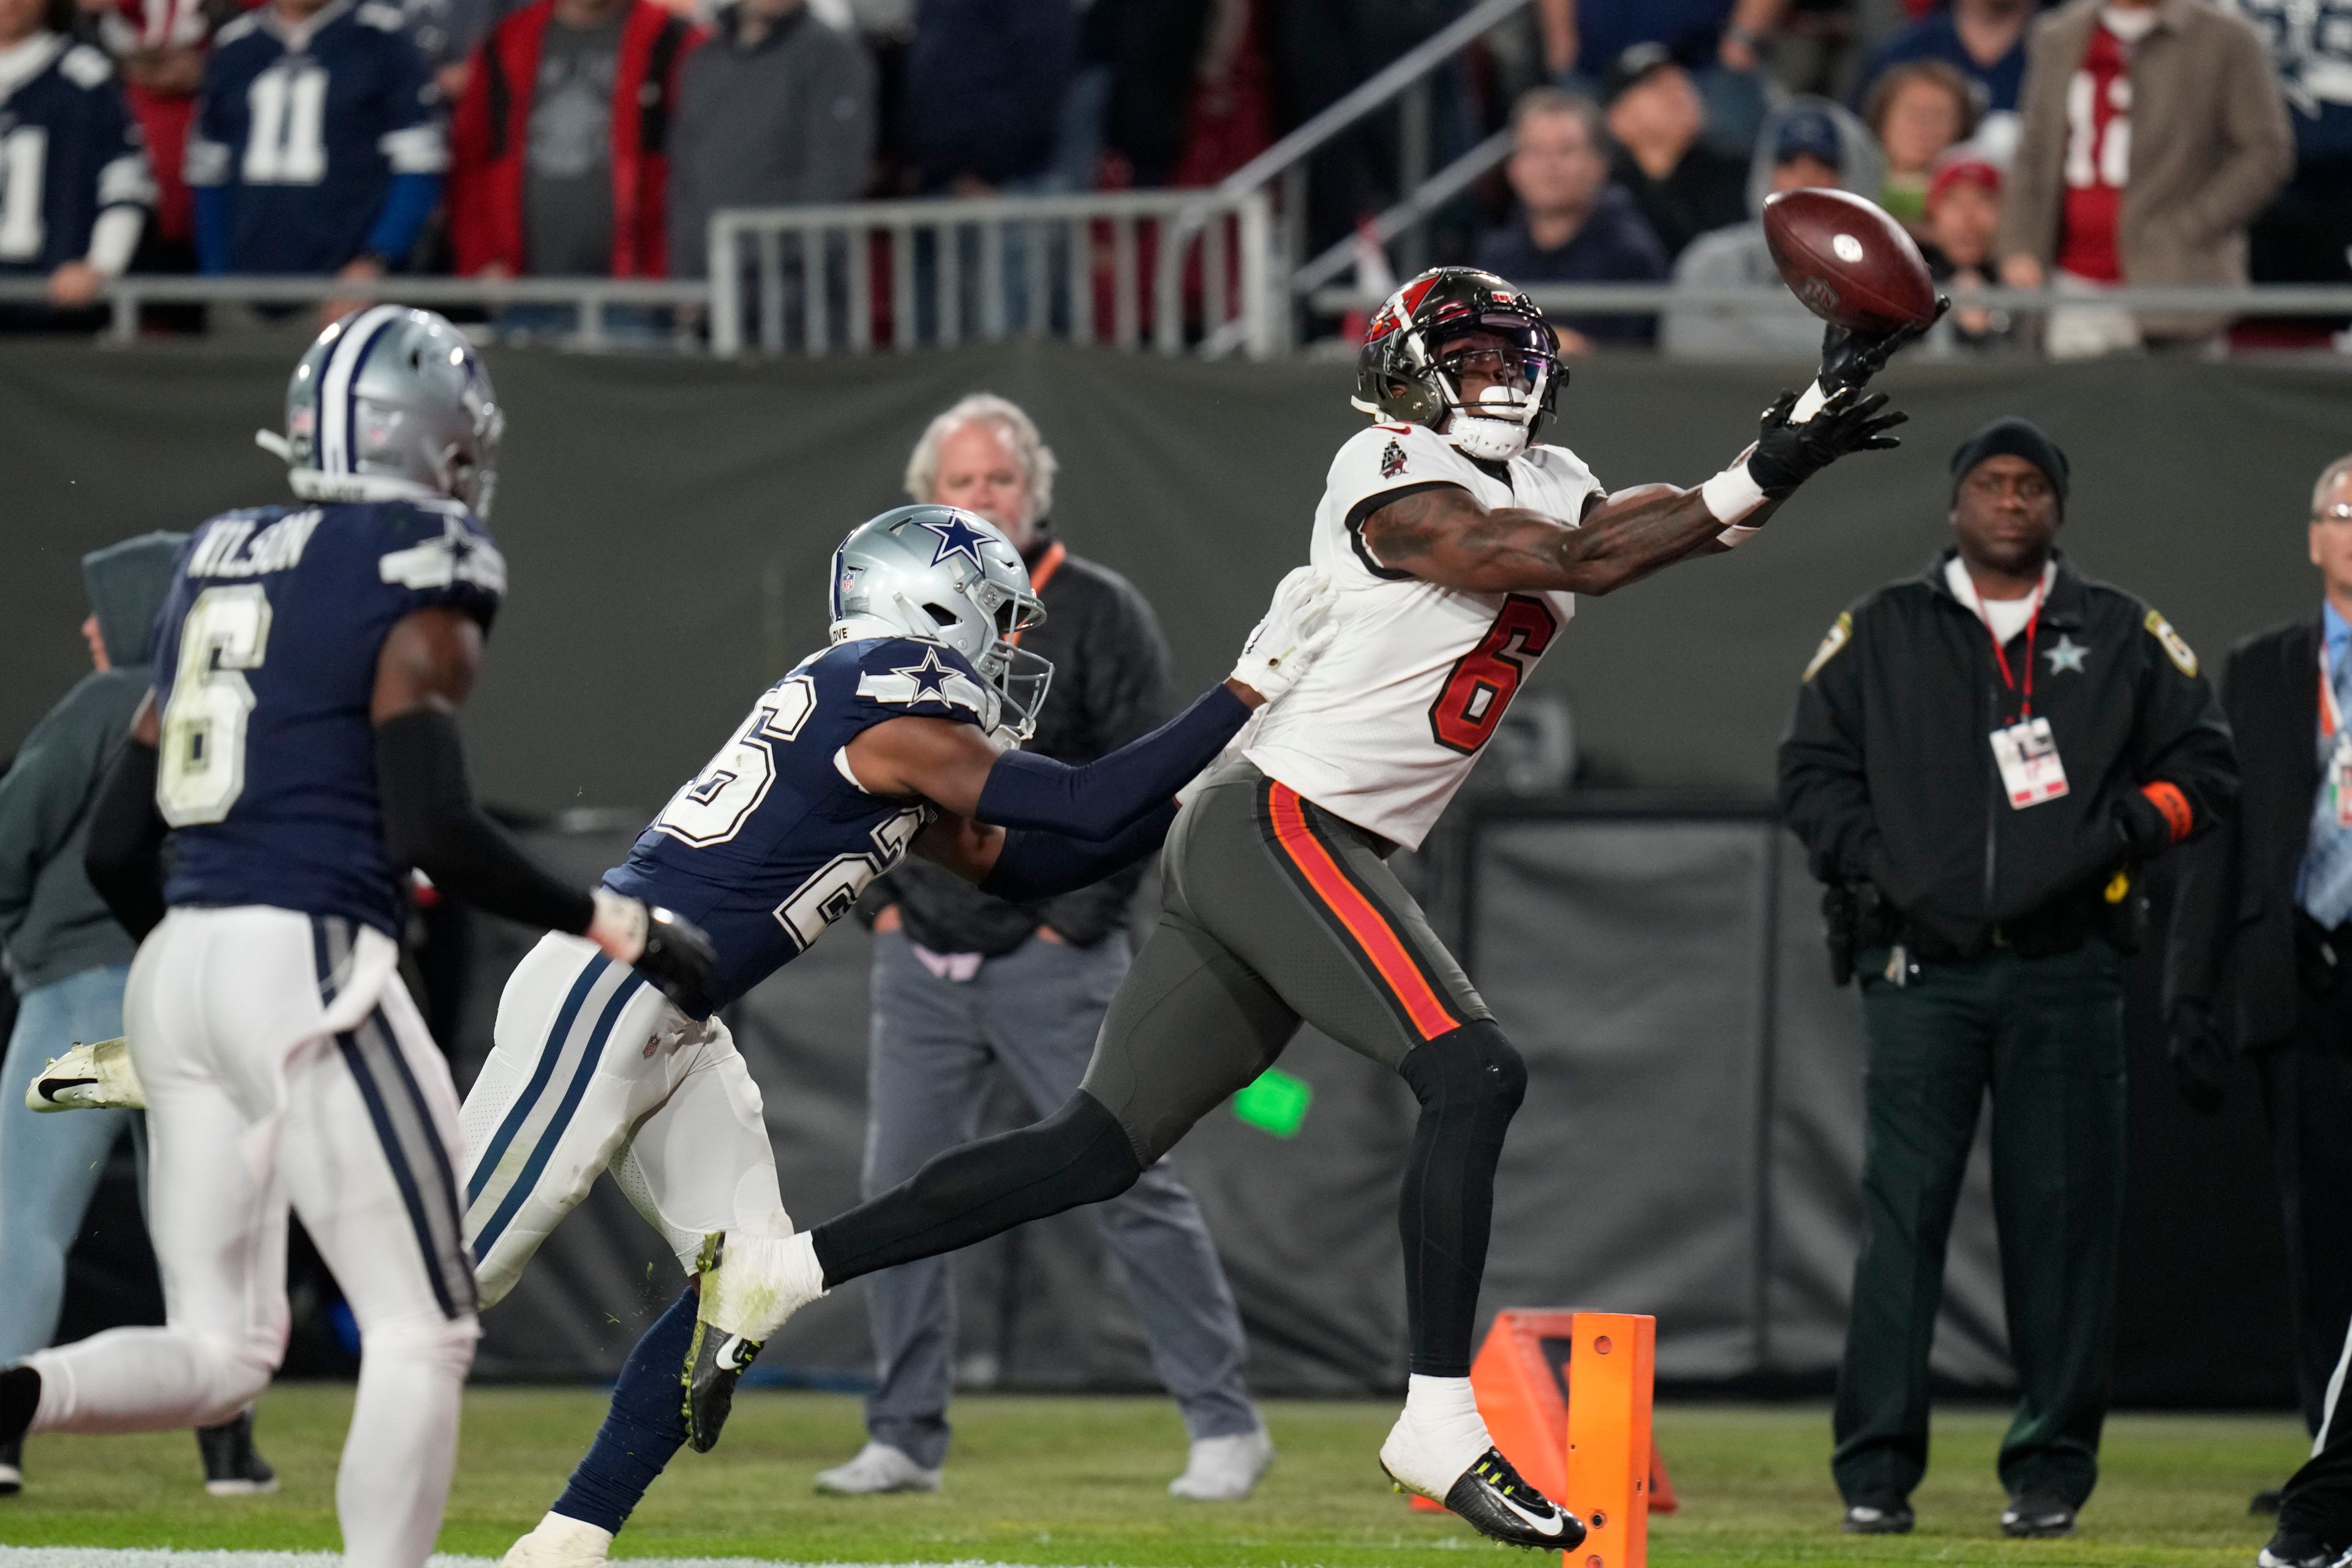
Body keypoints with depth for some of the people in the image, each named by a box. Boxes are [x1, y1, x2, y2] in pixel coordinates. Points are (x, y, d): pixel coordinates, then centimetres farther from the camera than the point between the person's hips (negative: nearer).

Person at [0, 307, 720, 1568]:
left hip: (176, 961, 7)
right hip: (309, 968, -7)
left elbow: (114, 847, 16)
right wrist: (617, 928, -6)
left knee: (217, 1353, 9)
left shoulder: (215, 564, 17)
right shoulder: (420, 576, -5)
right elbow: (437, 834, -15)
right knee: (420, 1333, 1)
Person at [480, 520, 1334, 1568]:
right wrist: (1248, 689, -13)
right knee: (458, 1256, -7)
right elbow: (1088, 812, -17)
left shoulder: (884, 734, 16)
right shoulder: (900, 716, -14)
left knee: (746, 1282, 4)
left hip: (672, 1031, 10)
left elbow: (1018, 864, 22)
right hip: (605, 997, -10)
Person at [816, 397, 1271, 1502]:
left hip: (1051, 961, -5)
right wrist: (879, 899, 7)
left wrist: (1077, 916, -10)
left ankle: (1225, 1423, 0)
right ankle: (905, 1440, 11)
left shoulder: (1098, 614, -4)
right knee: (899, 1193, 3)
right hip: (920, 959, 5)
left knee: (1134, 1187, -5)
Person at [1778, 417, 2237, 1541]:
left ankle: (2052, 1468, 5)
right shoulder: (1881, 632, 12)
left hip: (2064, 971, 1)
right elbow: (1811, 766, 12)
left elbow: (2203, 764, 12)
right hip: (1919, 967, -1)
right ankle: (1875, 1469, -3)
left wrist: (2119, 835, -4)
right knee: (1900, 1217, -6)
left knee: (2062, 1219, -1)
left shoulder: (2123, 639, 12)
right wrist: (1868, 862, -3)